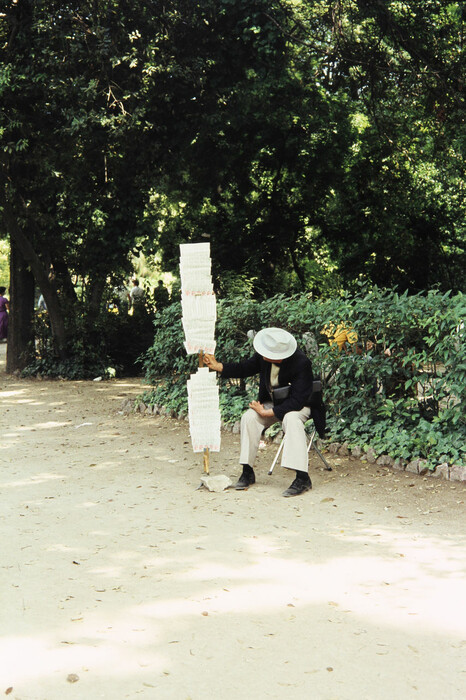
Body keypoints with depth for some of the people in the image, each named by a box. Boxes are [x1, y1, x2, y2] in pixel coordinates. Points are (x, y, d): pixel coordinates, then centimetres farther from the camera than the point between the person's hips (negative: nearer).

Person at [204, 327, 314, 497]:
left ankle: (302, 478, -35)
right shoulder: (262, 357, -14)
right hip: (271, 402, 5)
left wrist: (266, 413, -30)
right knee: (249, 417, -21)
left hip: (297, 406, -5)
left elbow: (297, 401, -30)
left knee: (291, 419, -37)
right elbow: (244, 368, 4)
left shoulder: (301, 363, -30)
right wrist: (217, 366, -9)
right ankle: (247, 472, -9)